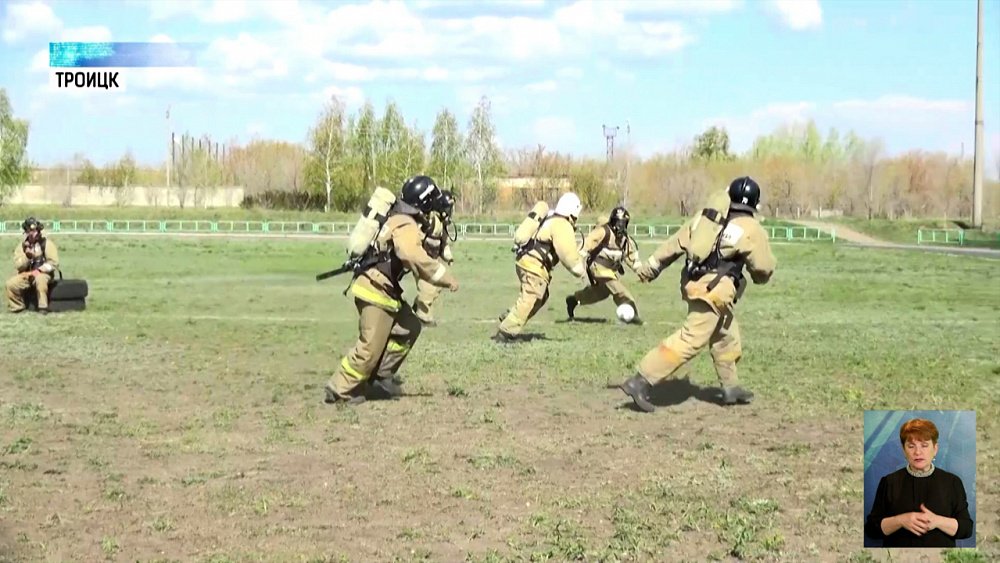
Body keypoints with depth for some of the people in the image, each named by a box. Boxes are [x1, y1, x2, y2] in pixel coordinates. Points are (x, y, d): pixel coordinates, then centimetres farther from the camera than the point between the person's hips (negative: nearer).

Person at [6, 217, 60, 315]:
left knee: (40, 279, -40)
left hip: (43, 274, -4)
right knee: (10, 284, -22)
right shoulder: (22, 245, 5)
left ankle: (43, 307, -28)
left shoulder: (47, 243, -4)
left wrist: (38, 270, -18)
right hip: (26, 275, 4)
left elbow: (54, 263, -9)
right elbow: (18, 266, -2)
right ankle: (18, 307, 3)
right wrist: (27, 256, -19)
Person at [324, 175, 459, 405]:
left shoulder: (398, 218, 12)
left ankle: (381, 377, 20)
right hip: (375, 290, -10)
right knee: (371, 347, -5)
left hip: (384, 289, 10)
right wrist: (446, 278, -27)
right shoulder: (406, 226, -19)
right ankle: (339, 389, 4)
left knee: (408, 328, 16)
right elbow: (417, 259, -33)